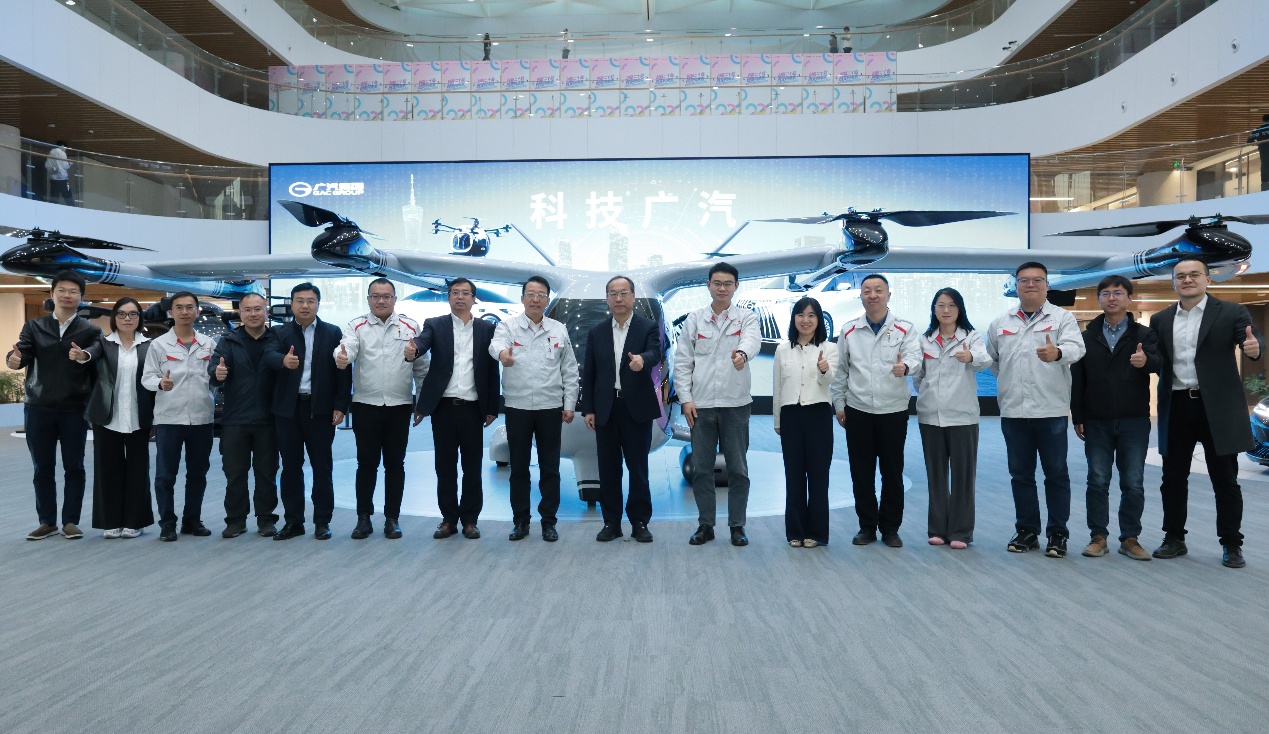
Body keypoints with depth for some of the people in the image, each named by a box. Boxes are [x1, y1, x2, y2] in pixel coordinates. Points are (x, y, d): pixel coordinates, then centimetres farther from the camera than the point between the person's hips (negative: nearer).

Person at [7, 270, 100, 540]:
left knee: (74, 466, 4)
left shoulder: (91, 331, 3)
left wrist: (85, 359, -25)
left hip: (74, 410, -2)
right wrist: (14, 359, -28)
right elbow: (22, 353, -5)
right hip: (39, 409, 2)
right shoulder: (34, 327, 8)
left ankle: (70, 521, 13)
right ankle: (47, 521, 17)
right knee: (42, 467, 8)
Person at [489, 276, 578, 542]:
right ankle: (520, 521, 18)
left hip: (550, 407, 1)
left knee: (549, 467, 6)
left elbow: (569, 370, 7)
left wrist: (570, 404, 1)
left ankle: (548, 521, 16)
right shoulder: (508, 326, 0)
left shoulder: (559, 330, 6)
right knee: (518, 467, 7)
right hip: (517, 407, -1)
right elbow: (496, 343, -23)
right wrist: (502, 353, -48)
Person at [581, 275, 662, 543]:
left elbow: (655, 353, -20)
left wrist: (642, 359, -43)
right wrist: (588, 409, 2)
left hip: (637, 408, -2)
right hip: (605, 409, 3)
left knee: (638, 467, 4)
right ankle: (611, 522, 16)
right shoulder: (596, 332, 8)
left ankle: (640, 522, 14)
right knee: (608, 468, 7)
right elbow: (588, 373, 8)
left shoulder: (649, 327, 0)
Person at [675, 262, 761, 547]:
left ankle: (737, 525, 16)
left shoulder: (747, 317, 4)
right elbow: (682, 361, 6)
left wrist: (742, 353, -43)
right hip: (701, 404, 1)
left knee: (738, 468, 4)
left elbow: (752, 339, -19)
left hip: (735, 404, -1)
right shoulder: (694, 319, 8)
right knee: (701, 468, 6)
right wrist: (685, 399, -3)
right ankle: (705, 525, 17)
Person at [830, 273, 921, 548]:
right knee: (861, 472, 6)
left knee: (892, 472, 6)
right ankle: (867, 526, 19)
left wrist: (905, 366, -39)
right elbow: (840, 371, 9)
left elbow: (914, 356, -16)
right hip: (858, 411, 1)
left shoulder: (904, 329, 1)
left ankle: (890, 528, 18)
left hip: (893, 411, -1)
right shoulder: (849, 331, 6)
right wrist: (839, 405, 6)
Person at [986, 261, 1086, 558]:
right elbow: (991, 360, 19)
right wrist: (1011, 381, 10)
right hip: (1013, 411, 3)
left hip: (1051, 410, -3)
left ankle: (1057, 533, 13)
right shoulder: (1000, 323, 11)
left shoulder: (1062, 318, 0)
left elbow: (1076, 347, -18)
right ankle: (1027, 531, 20)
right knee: (1021, 474, 10)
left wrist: (1057, 353, -39)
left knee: (1056, 473, 4)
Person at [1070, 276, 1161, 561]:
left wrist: (1146, 361, -39)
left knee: (1133, 484, 4)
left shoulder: (1144, 334, 3)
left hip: (1134, 422, -1)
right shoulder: (1088, 337, 7)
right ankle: (1098, 536, 13)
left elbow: (1160, 362, -16)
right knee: (1098, 482, 5)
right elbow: (1077, 381, 5)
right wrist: (1077, 417, 0)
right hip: (1097, 422, 1)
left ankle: (1130, 538, 14)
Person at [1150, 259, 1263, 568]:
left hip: (1217, 408, -3)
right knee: (1173, 478, 10)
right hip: (1176, 407, 3)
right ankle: (1174, 539, 22)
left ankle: (1232, 544, 17)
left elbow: (1254, 340, -14)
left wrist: (1254, 347, -37)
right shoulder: (1160, 320, 9)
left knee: (1225, 480, 5)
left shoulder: (1231, 312, 0)